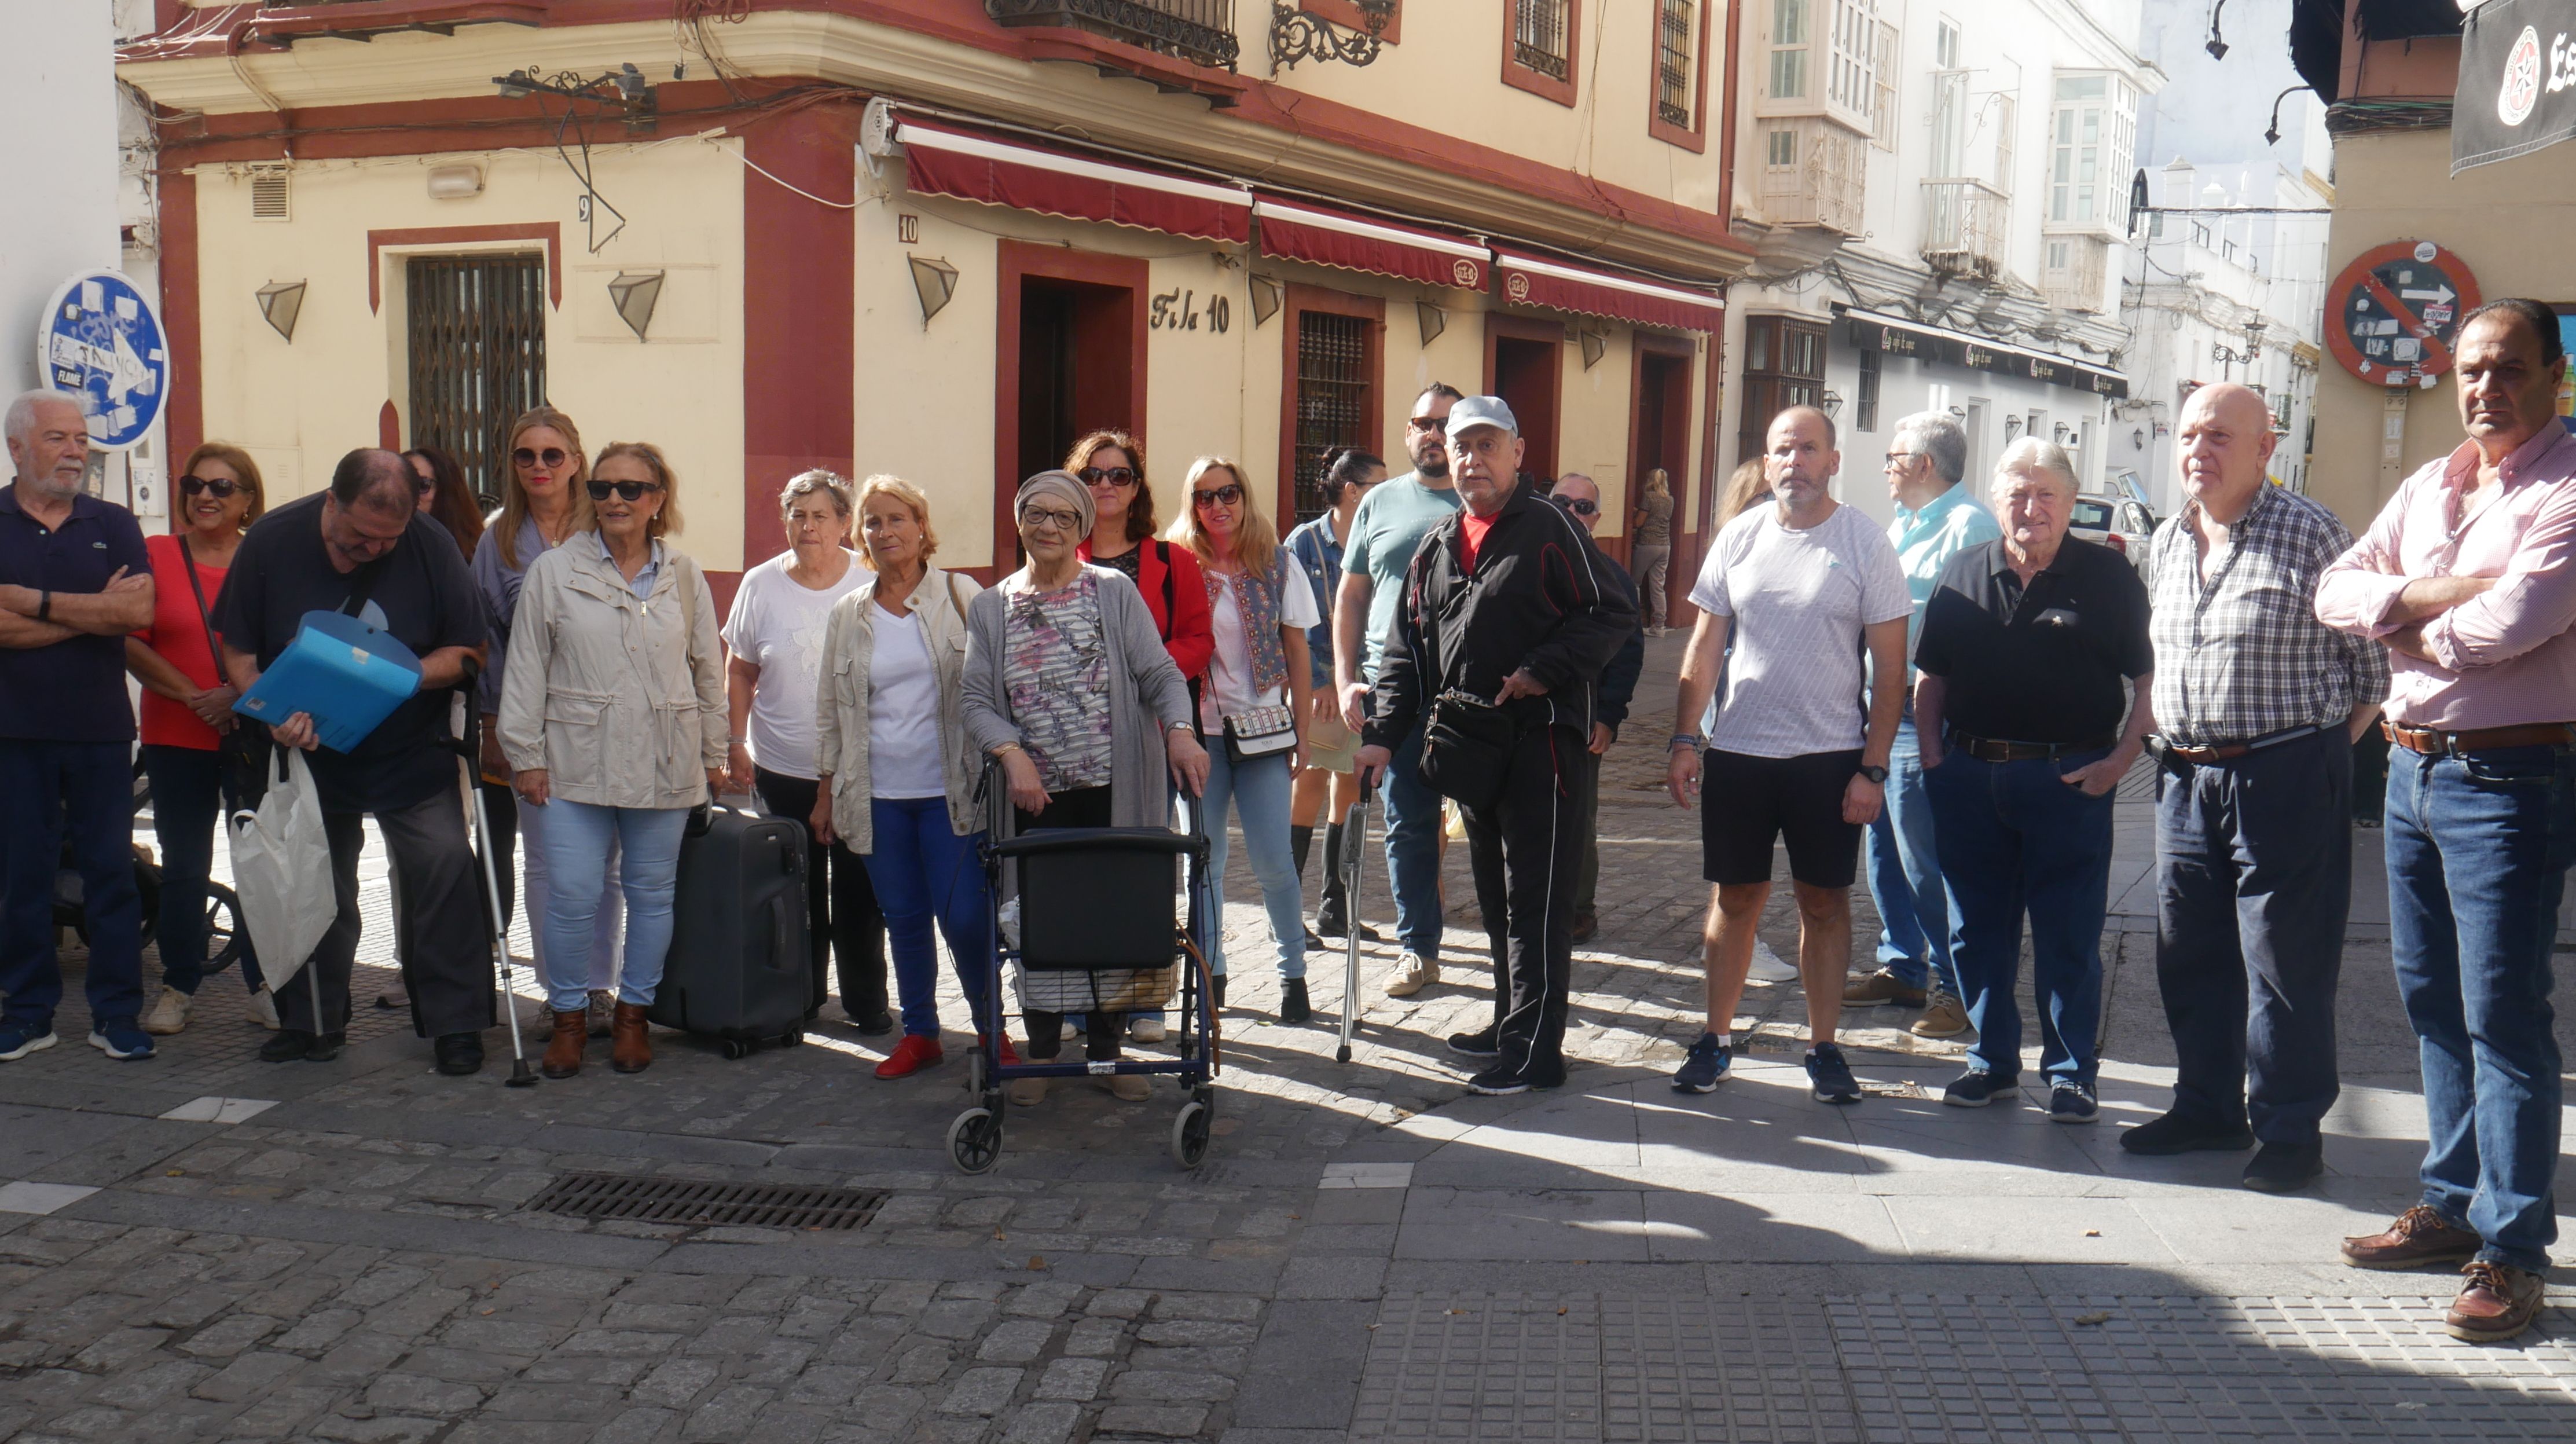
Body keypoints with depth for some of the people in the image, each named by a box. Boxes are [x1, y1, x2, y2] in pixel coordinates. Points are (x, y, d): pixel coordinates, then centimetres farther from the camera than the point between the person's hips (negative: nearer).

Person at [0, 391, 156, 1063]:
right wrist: (94, 612, -11)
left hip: (100, 727, 1)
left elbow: (140, 611, -8)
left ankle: (117, 1014, 7)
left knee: (112, 871, 2)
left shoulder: (114, 525, 8)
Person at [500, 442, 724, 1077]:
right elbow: (527, 670, 3)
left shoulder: (685, 577, 6)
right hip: (575, 762, -2)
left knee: (651, 892, 9)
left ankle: (633, 1014, 23)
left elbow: (708, 670, 13)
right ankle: (569, 1017, 14)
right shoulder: (554, 571, 1)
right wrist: (525, 755, -1)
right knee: (572, 895, -3)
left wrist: (714, 754, 14)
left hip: (665, 765, 2)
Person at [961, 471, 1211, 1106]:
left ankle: (1106, 1051, 18)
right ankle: (1042, 1054, 19)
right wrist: (1013, 755, -14)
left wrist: (1180, 731, -20)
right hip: (1035, 797, 1)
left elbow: (1160, 674, -1)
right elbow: (974, 699, 3)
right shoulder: (990, 608, 8)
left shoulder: (1114, 591, 4)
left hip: (1112, 792, -1)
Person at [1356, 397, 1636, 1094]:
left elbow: (1614, 611, -8)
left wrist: (1543, 673, -16)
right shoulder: (1435, 549, 15)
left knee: (1534, 898, -6)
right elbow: (1407, 651, 16)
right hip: (1472, 748, 7)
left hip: (1541, 741, -7)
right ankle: (1512, 1022, 27)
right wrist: (1383, 736, 6)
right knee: (1496, 896, 15)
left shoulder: (1550, 528, -6)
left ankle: (1533, 1050, -2)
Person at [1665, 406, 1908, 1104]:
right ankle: (1715, 1041, 19)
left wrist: (1873, 769, -9)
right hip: (1737, 752, 2)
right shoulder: (1739, 537, 3)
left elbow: (1890, 670, -4)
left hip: (1829, 757, -2)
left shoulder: (1866, 544, -4)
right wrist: (1685, 739, -2)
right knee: (1736, 896, 9)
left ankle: (1824, 1048, 18)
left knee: (1824, 901, 7)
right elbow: (1705, 647, 7)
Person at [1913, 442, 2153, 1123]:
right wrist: (1934, 755, 3)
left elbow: (2149, 677, 0)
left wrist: (2121, 758, -10)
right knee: (1978, 929, 11)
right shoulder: (1964, 574, 10)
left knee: (2069, 938, 2)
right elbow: (1931, 677, 14)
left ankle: (2071, 1072, 14)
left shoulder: (2108, 575, 1)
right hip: (1970, 778, 3)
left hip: (2070, 781, -3)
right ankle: (1992, 1059, 24)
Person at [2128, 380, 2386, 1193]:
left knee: (2285, 961, 0)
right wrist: (2167, 738, 12)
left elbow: (2371, 659, -6)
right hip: (2186, 778, 7)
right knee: (2189, 952, 13)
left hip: (2285, 777, -7)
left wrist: (2321, 751, -5)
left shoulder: (2309, 534, -9)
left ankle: (2291, 1132, 12)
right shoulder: (2166, 544, 11)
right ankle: (2208, 1109, 27)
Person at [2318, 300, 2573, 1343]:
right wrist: (2431, 599, -10)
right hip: (2413, 763, 8)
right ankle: (2454, 1206, 26)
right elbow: (2336, 590, 8)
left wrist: (2413, 626, -5)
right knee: (2432, 1001, 14)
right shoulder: (2428, 486, 14)